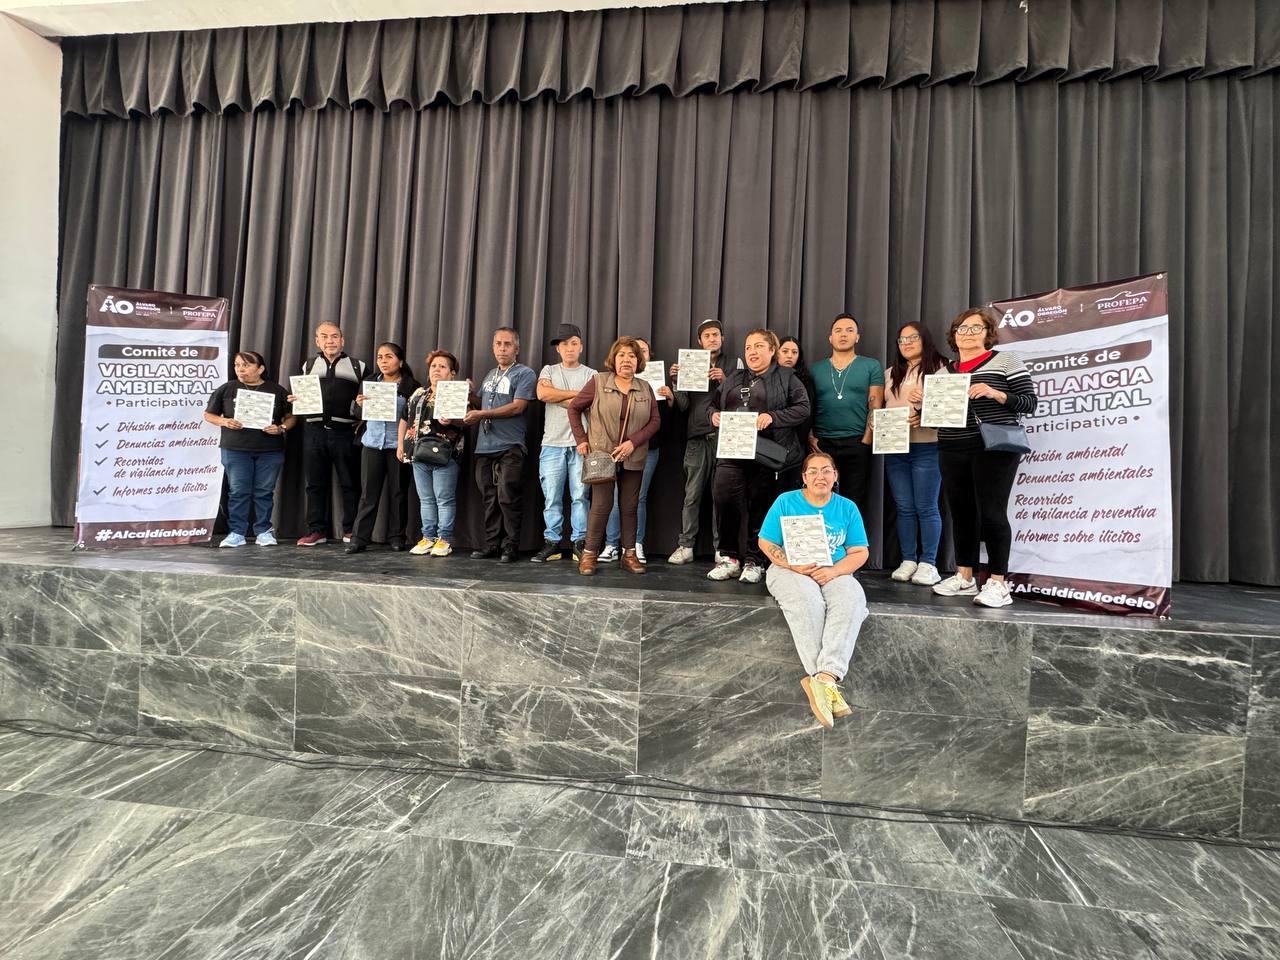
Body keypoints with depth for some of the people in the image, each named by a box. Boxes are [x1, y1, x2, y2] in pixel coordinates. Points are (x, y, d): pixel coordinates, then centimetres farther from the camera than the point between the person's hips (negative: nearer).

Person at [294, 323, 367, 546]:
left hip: (345, 431, -3)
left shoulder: (357, 366, 9)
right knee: (315, 483, 7)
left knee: (349, 483, 1)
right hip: (314, 430, 3)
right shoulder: (309, 365, 18)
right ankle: (316, 530, 15)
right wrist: (295, 399, -1)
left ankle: (350, 530, 11)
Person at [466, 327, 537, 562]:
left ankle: (510, 546, 1)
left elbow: (517, 407, -12)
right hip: (485, 446, 6)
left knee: (507, 498, -7)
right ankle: (491, 544, 15)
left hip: (510, 447, -6)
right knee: (490, 499, 8)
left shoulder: (524, 374, -1)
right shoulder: (490, 375, 22)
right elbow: (480, 406, 27)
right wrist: (468, 408, 5)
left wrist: (482, 415, -13)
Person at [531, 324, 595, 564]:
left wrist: (557, 397, -7)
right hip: (552, 444, 1)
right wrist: (577, 393, -5)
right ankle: (551, 543, 10)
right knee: (551, 497, 2)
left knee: (580, 496, -2)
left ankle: (580, 543, 4)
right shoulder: (549, 370, 14)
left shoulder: (591, 374, 10)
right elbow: (542, 394, -6)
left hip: (580, 444, -1)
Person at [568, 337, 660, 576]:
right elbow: (574, 408, 6)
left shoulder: (645, 388, 7)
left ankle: (629, 554, 17)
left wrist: (633, 442, -11)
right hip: (602, 454, -3)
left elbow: (654, 421, 2)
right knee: (602, 504, -5)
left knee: (630, 506, 8)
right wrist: (581, 439, -2)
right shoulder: (598, 382, 0)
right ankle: (589, 554, 8)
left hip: (633, 458, 3)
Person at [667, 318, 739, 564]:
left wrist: (724, 382, -11)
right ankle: (686, 546, 7)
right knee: (692, 495, 1)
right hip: (697, 438, 1)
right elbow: (683, 406, 8)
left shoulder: (735, 364, 11)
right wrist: (676, 382, -6)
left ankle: (721, 548, 7)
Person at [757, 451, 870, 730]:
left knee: (851, 601, -32)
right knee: (807, 601, -36)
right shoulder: (786, 502, 2)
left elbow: (859, 552, 4)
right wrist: (793, 565, -18)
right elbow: (766, 543, 0)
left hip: (834, 573, 2)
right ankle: (826, 681, -39)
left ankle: (823, 677, -44)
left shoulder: (847, 507, 8)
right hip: (790, 570, -2)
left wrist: (833, 570, -16)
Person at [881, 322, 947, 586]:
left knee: (926, 507, -2)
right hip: (895, 449, 5)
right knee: (903, 508, 6)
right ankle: (908, 561, 14)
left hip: (927, 448, -4)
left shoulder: (940, 369, 2)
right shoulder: (890, 373, 18)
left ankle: (928, 563, 7)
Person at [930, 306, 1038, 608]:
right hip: (952, 452, 5)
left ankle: (997, 583, 1)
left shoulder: (1005, 361, 2)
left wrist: (995, 393, -18)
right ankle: (964, 578, 18)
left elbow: (1029, 403, -4)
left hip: (993, 449, -5)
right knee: (961, 513, 8)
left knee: (991, 513, -7)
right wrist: (924, 401, 2)